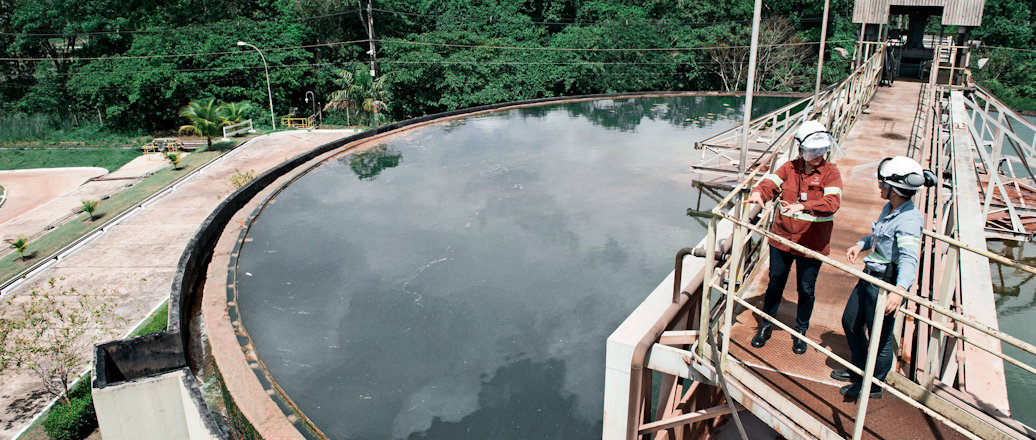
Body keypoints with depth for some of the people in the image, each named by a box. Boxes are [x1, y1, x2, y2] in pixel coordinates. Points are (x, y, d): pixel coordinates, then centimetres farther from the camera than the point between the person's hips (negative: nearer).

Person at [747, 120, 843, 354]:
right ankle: (766, 326, 33)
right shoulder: (790, 167, 1)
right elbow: (771, 182, -9)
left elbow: (832, 202, -24)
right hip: (782, 238, 2)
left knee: (806, 290, 12)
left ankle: (801, 332, 33)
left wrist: (803, 206, -40)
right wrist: (759, 191, -34)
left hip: (811, 243, -2)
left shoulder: (830, 172, -9)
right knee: (775, 284, 14)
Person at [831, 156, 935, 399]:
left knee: (879, 337, 7)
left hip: (888, 285, -10)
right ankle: (859, 371, 44)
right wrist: (861, 244, 5)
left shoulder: (909, 220, -25)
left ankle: (873, 386, 28)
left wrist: (900, 289, -50)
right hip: (870, 278, 10)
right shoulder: (889, 208, 3)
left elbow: (909, 259, -37)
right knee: (850, 322, 23)